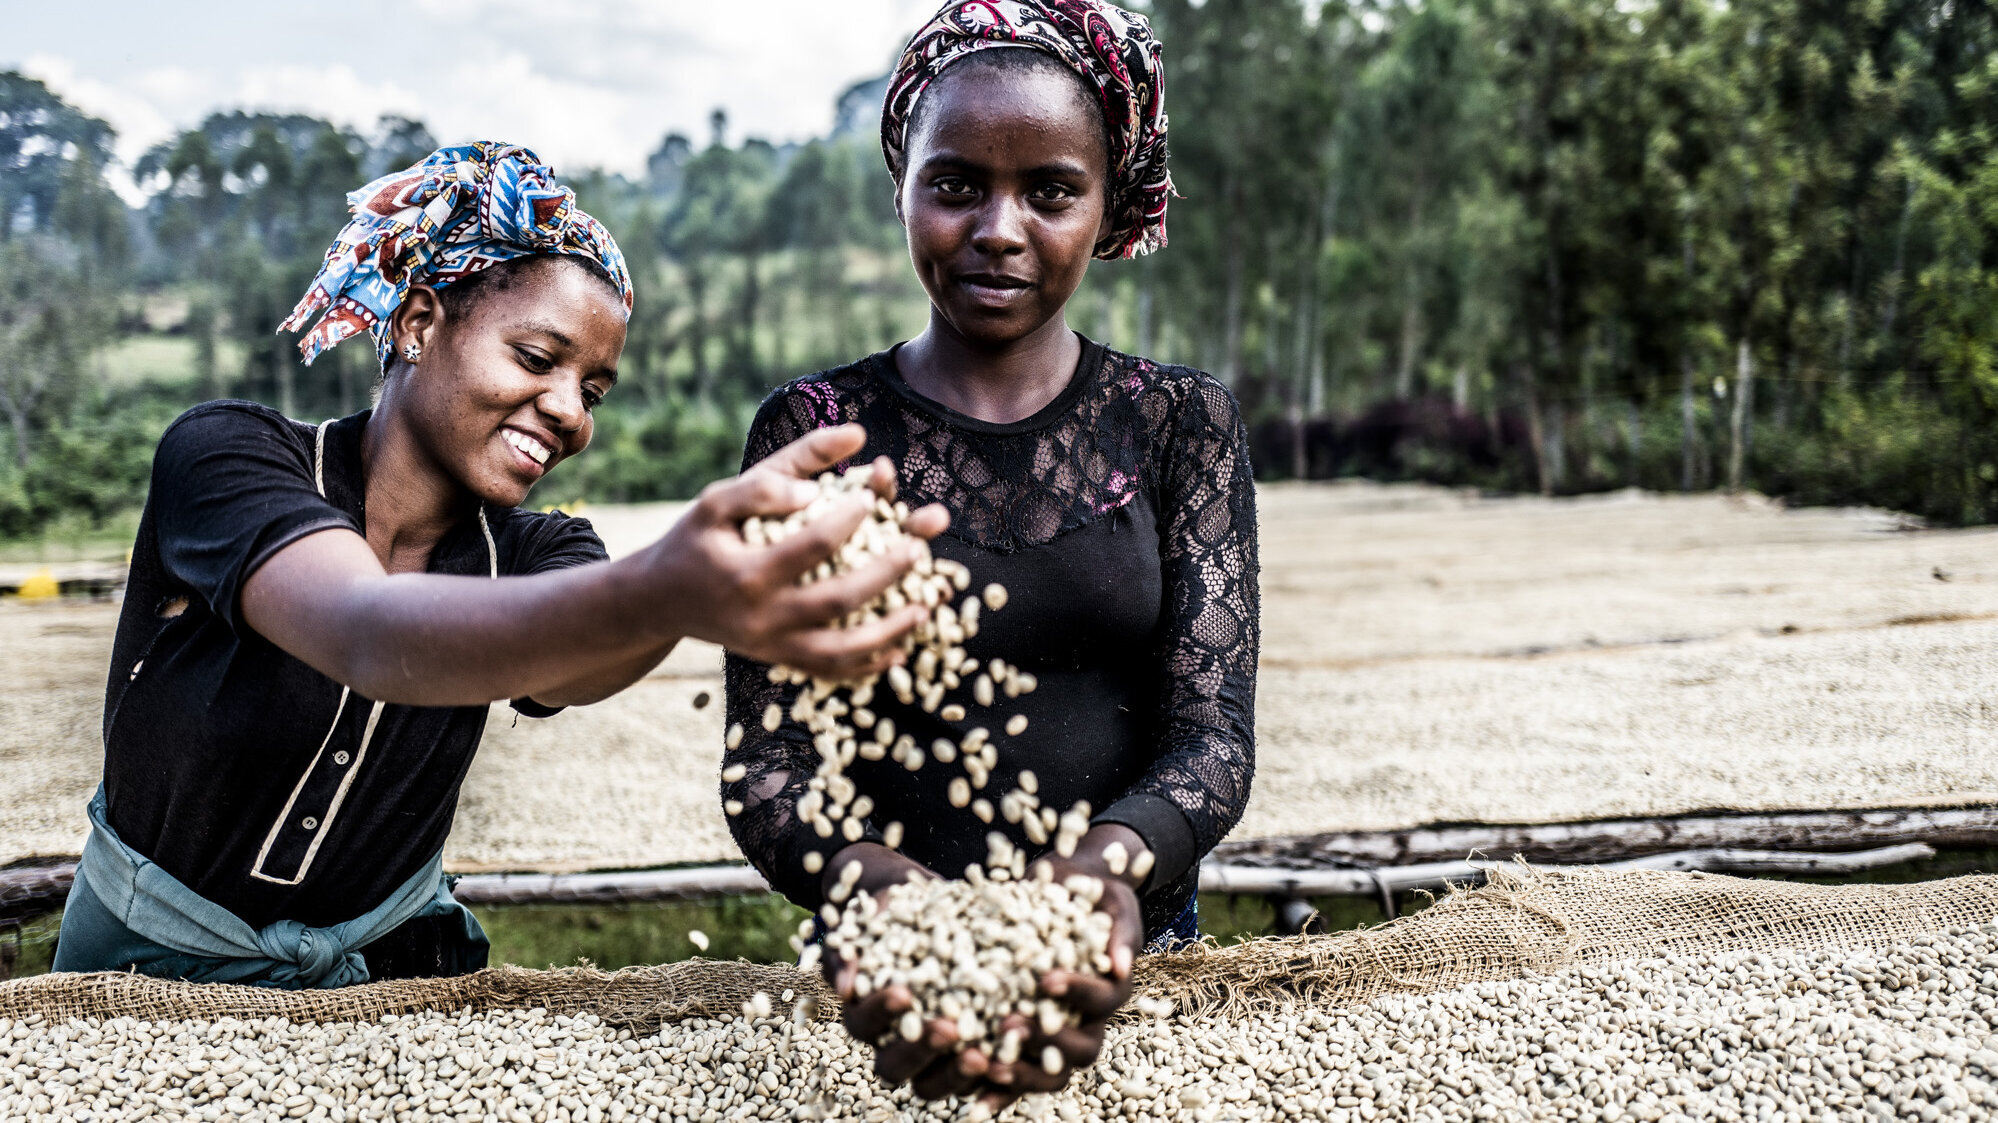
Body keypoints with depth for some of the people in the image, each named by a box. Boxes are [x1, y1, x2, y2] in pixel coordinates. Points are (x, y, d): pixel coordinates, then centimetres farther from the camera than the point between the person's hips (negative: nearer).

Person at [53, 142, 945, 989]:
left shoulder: (530, 555, -8)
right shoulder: (222, 454, -18)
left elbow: (567, 666, -32)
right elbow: (368, 639, -38)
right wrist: (655, 591, -56)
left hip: (386, 965, 1)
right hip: (158, 964, 0)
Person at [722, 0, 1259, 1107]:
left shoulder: (1182, 421, 5)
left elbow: (1213, 735, -4)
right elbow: (765, 760, -4)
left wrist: (1112, 860, -25)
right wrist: (874, 880, -26)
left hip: (1134, 966, 1)